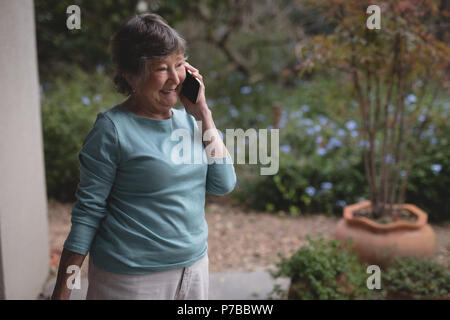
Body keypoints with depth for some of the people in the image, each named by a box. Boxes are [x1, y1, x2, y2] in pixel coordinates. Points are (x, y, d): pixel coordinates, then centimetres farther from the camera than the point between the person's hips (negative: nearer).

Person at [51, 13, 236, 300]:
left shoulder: (188, 120, 1)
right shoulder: (113, 128, -15)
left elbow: (224, 185, -5)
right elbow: (88, 211, -13)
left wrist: (202, 111, -8)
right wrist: (62, 291, -12)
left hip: (195, 266, 6)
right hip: (131, 279, -5)